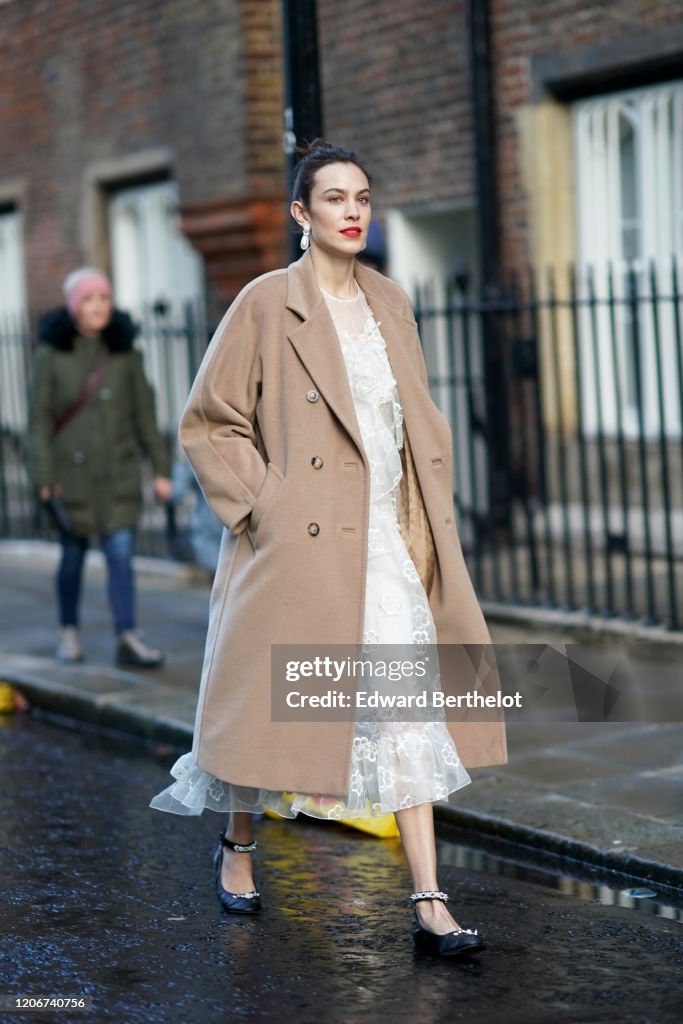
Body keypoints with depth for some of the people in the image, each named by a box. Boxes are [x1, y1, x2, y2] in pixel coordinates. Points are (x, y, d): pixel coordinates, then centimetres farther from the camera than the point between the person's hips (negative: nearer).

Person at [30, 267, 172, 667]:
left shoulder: (125, 353, 4)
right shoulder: (52, 354, -1)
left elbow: (144, 413, 7)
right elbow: (41, 419, -2)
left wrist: (162, 469, 3)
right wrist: (44, 477, -8)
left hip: (119, 473, 1)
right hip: (73, 470, -1)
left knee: (122, 553, -8)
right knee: (73, 555, 8)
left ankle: (128, 638, -9)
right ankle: (69, 632, 24)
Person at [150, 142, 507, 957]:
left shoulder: (390, 304, 11)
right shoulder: (265, 305, -5)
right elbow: (208, 423, -4)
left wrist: (431, 512, 10)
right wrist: (262, 507, -11)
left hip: (388, 541, 4)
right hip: (301, 545, -4)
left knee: (410, 713, -3)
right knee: (273, 703, 7)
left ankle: (429, 905, -4)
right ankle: (237, 846, 34)